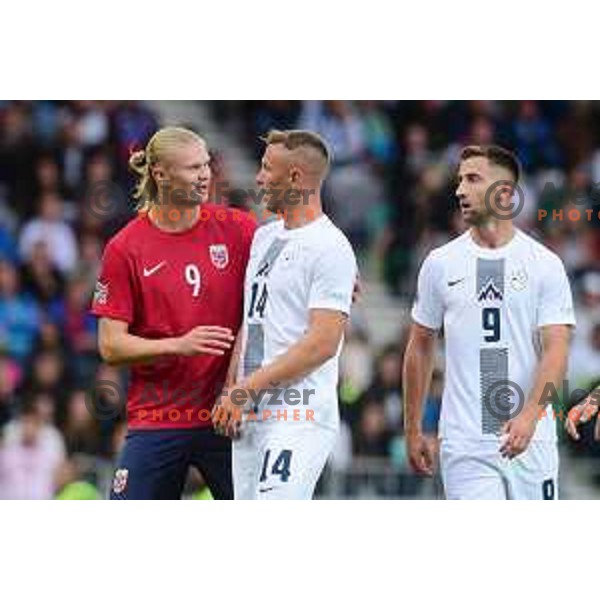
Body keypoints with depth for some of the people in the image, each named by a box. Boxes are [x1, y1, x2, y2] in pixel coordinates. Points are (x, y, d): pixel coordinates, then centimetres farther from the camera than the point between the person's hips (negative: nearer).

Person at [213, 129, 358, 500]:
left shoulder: (329, 247, -10)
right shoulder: (264, 237, 19)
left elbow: (322, 343, -17)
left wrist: (248, 387, -16)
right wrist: (230, 391, 9)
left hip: (300, 417, -9)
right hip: (250, 414, 9)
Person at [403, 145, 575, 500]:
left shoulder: (544, 264, 0)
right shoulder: (441, 264, 7)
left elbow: (556, 349, -7)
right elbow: (420, 349, 14)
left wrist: (529, 415, -23)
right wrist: (413, 430, 12)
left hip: (531, 437, 0)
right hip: (464, 441, 0)